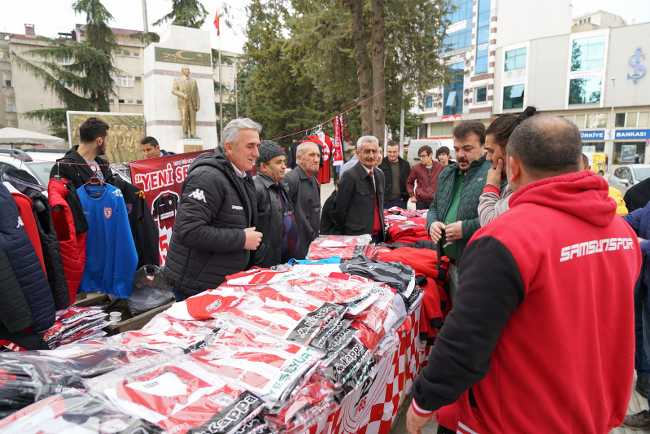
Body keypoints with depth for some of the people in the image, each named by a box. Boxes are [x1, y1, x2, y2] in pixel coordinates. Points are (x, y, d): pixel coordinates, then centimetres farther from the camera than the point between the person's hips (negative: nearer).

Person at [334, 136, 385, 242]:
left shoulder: (380, 174, 10)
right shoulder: (350, 176, -14)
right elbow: (340, 210, -12)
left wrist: (382, 228, 13)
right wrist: (346, 234, -2)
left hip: (378, 235, 7)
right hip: (357, 237, -6)